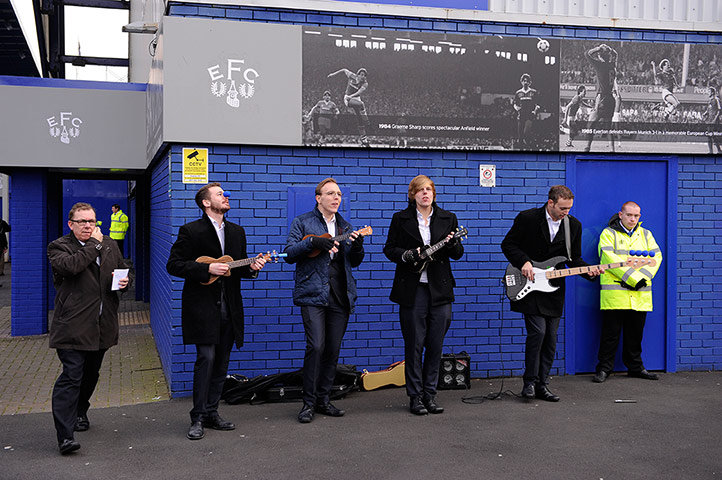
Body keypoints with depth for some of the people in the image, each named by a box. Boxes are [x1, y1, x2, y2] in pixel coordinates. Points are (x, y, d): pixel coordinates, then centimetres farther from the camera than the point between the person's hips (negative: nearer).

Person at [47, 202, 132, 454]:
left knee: (91, 374, 19)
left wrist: (126, 280, 0)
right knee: (71, 377, -13)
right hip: (72, 327, -6)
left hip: (102, 326, 6)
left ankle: (80, 412, 43)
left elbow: (125, 270, 24)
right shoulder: (58, 247, -4)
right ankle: (65, 435, -13)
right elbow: (71, 266, -25)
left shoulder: (109, 244, 13)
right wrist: (95, 244, -14)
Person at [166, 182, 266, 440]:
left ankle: (212, 413, 19)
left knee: (221, 362, 8)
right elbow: (174, 264, -9)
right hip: (202, 306, -6)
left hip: (229, 308, 6)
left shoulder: (237, 231, 14)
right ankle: (198, 418, 0)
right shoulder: (190, 231, -4)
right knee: (206, 358, -10)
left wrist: (251, 268, -2)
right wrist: (208, 269, -18)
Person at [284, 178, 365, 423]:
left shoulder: (346, 227, 18)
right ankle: (308, 403, -2)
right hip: (313, 293, -5)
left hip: (340, 296, 5)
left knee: (333, 350, 5)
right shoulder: (302, 222, 6)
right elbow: (289, 254, -3)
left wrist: (357, 247, -5)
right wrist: (312, 242, -18)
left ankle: (323, 400, 17)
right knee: (316, 346, -14)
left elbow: (354, 262, 16)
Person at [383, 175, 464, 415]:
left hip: (440, 289, 2)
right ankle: (415, 396, 10)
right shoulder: (401, 218, 5)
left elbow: (458, 254, 9)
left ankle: (430, 394, 16)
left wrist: (452, 244, -13)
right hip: (412, 289, -2)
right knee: (414, 345, 0)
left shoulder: (448, 218, 10)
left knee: (435, 345, 4)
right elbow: (389, 249, 4)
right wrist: (407, 255, -15)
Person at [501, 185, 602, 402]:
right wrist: (524, 262, -14)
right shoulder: (527, 218, -8)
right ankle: (530, 382, 0)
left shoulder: (574, 225, 4)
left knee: (550, 339, 6)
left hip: (554, 289, 4)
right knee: (537, 331, -14)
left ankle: (542, 384, 16)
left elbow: (574, 259, 10)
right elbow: (508, 244, 0)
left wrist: (588, 270, -9)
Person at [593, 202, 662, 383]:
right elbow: (609, 259, -12)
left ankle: (635, 367, 24)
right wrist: (634, 278, -17)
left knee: (635, 333, 12)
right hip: (615, 293, -4)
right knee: (611, 332, -2)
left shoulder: (645, 234, 17)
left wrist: (643, 277, -9)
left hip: (640, 295, 4)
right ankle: (604, 368, 7)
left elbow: (656, 256, 8)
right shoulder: (608, 233, 1)